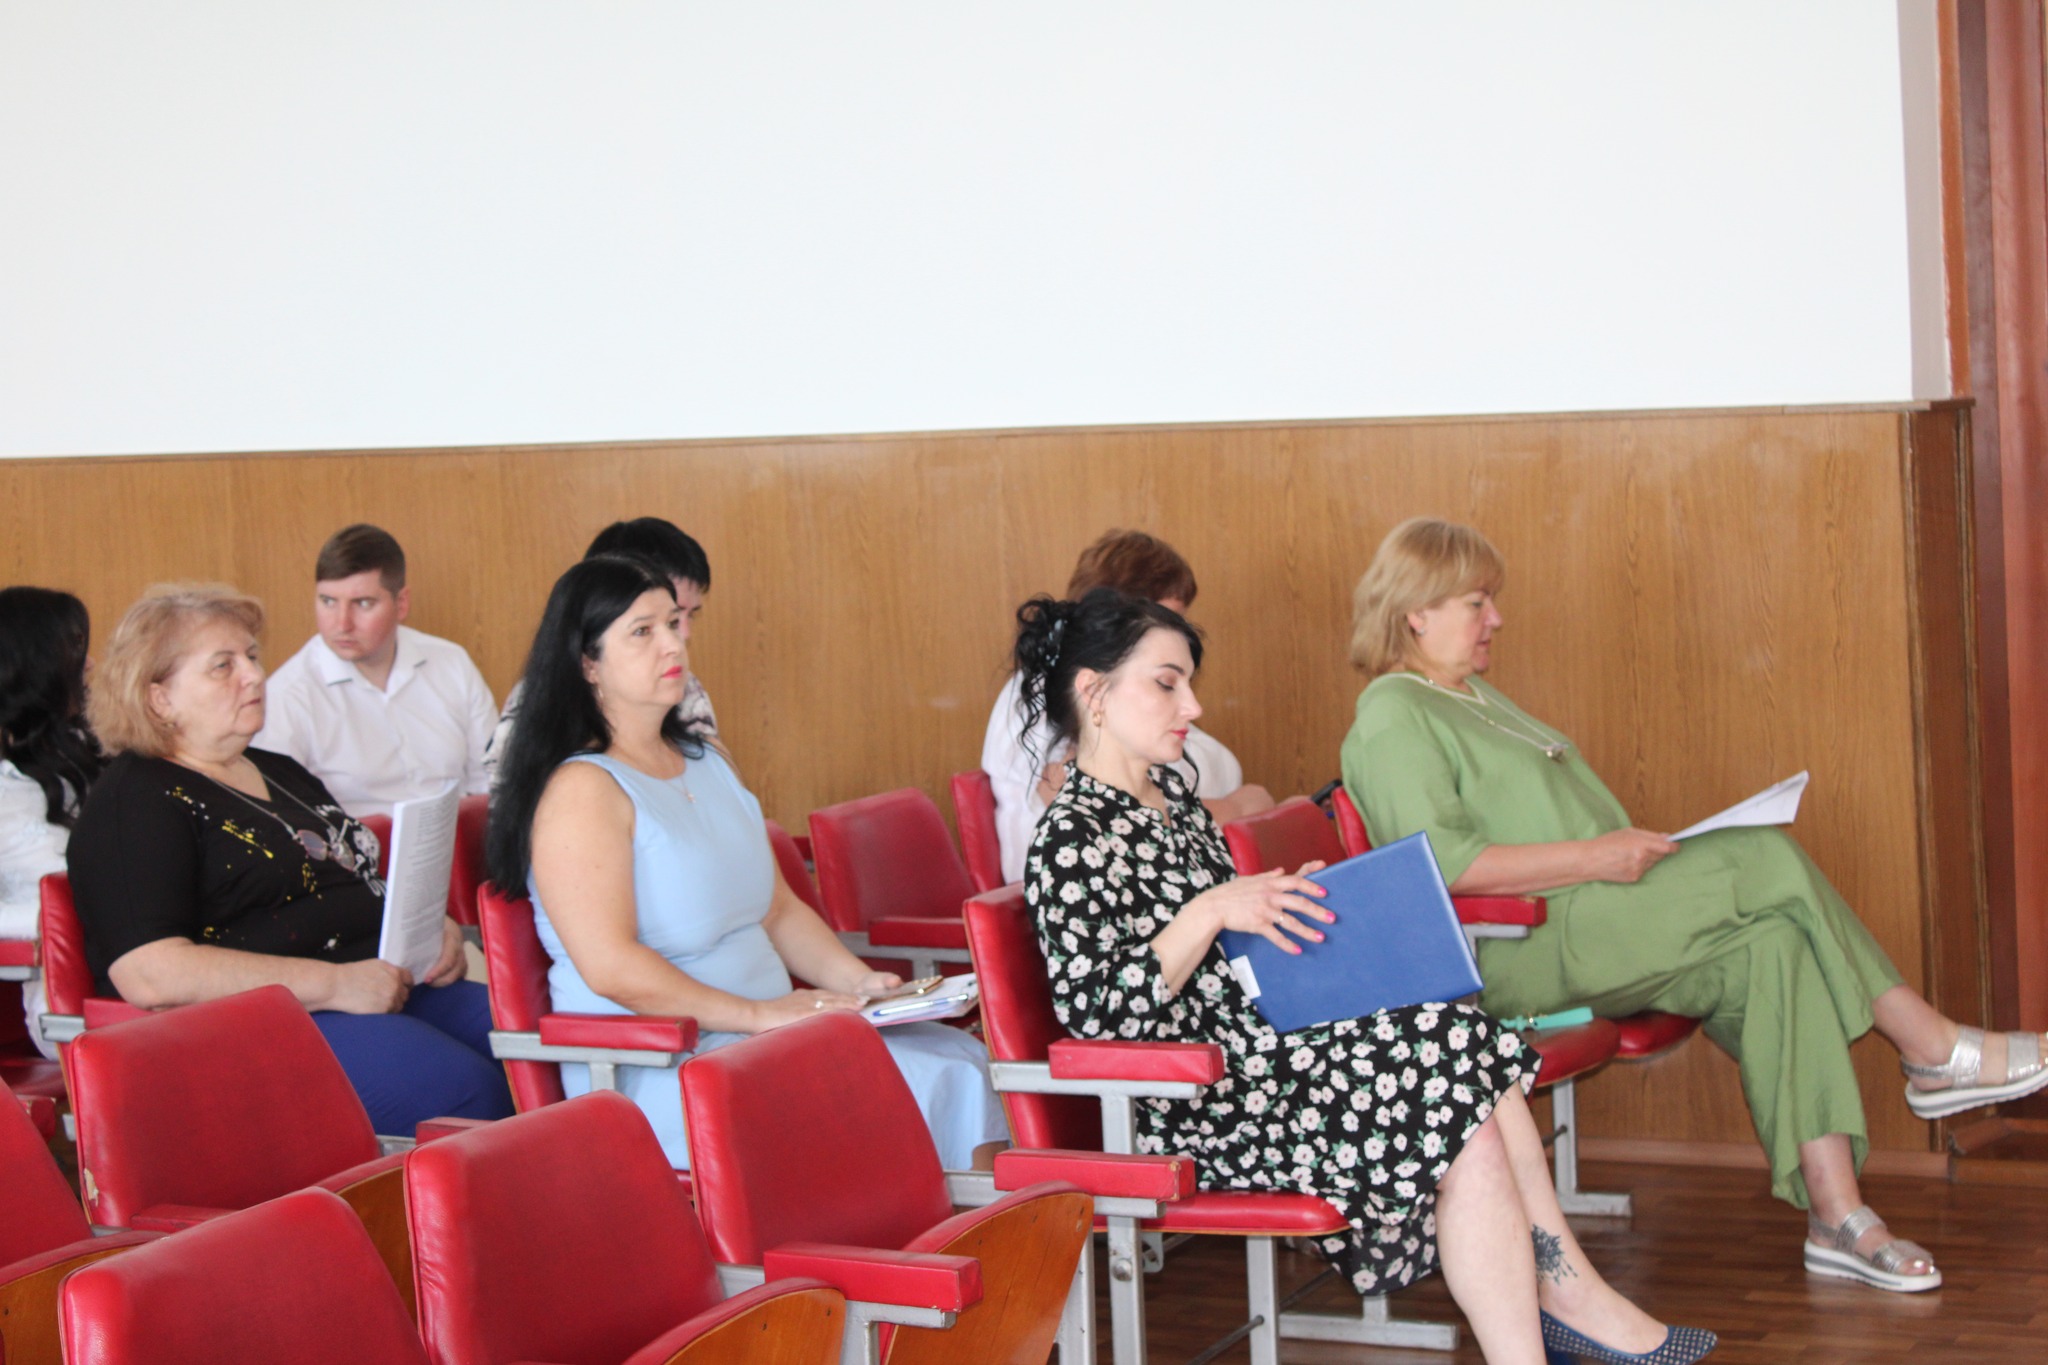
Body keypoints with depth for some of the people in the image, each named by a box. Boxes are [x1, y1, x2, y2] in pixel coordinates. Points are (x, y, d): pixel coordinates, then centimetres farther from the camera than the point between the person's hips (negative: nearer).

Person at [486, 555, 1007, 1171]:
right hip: (654, 1071, -8)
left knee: (956, 1061, -12)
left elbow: (779, 910, 22)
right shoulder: (581, 790, -11)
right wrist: (758, 1014, -20)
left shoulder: (706, 762, 18)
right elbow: (611, 967, -20)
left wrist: (857, 980, 5)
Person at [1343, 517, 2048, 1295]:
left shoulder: (1471, 698, 26)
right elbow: (1439, 864, -19)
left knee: (1770, 944, -17)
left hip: (1588, 927, 10)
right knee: (1767, 863, -19)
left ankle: (1837, 1218, -22)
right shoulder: (1393, 716, -7)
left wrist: (1621, 849, 11)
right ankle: (1934, 1052, -7)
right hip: (1525, 952, -9)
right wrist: (1593, 858, -20)